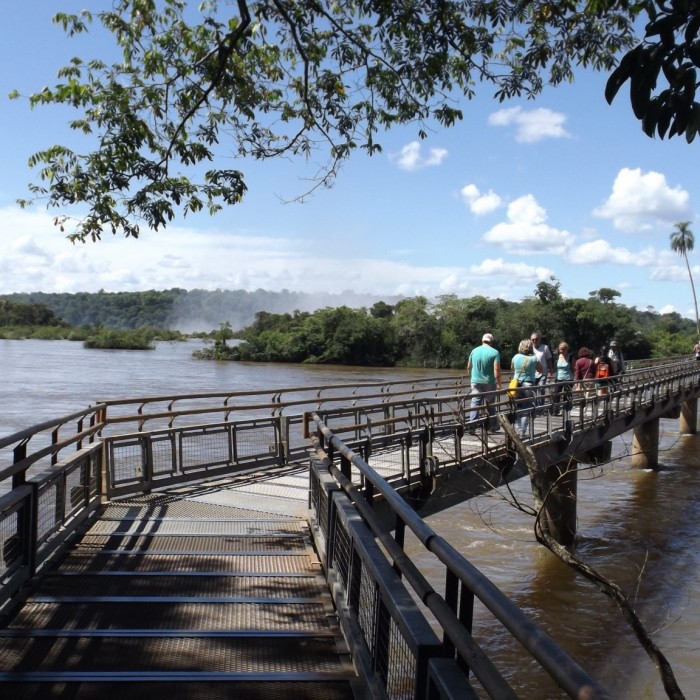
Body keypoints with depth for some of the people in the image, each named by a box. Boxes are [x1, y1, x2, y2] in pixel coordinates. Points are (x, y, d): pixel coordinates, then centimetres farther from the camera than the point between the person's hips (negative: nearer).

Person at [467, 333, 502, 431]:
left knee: (475, 403, 0)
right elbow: (497, 370, -14)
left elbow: (469, 367, 14)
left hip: (476, 382, 2)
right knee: (490, 404, 12)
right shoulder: (494, 352, -7)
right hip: (489, 382, -1)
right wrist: (499, 384, -7)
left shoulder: (474, 351, 4)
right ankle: (493, 426, 22)